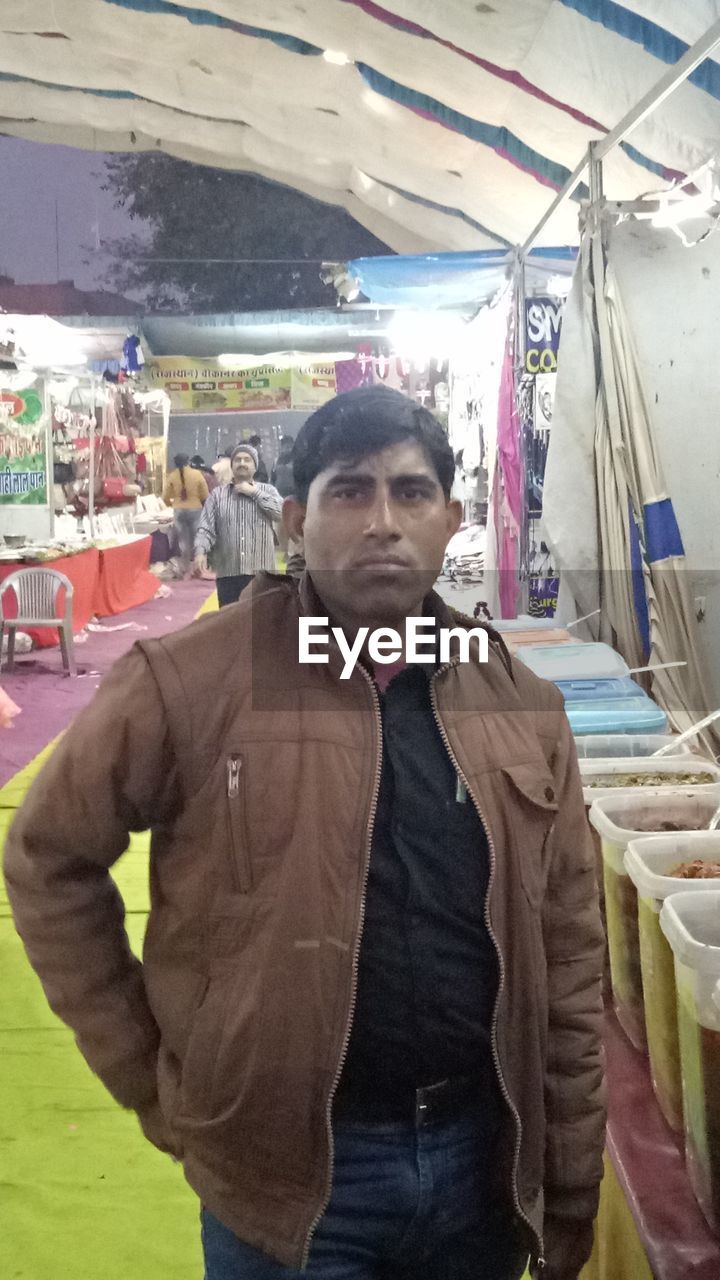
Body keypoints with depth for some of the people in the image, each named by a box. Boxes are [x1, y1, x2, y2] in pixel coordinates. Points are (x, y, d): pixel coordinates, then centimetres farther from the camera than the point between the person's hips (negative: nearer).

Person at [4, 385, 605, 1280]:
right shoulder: (190, 682, -13)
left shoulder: (522, 707, -2)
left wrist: (570, 1197, 7)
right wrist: (149, 1077, -3)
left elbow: (567, 961, 3)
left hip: (484, 1155, 4)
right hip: (288, 1169, -3)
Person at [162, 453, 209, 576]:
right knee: (196, 539, 8)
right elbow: (205, 495, -2)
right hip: (195, 509, -1)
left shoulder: (172, 476, -4)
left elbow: (165, 497, -1)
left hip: (179, 511, 1)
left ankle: (186, 569, 11)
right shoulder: (197, 474, -6)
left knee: (183, 540, 9)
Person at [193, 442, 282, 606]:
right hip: (228, 574, 0)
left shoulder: (267, 491, 8)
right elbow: (206, 528, 0)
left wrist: (255, 492, -7)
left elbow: (283, 512, -9)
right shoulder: (218, 495, 8)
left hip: (261, 573, 0)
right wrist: (200, 552, -18)